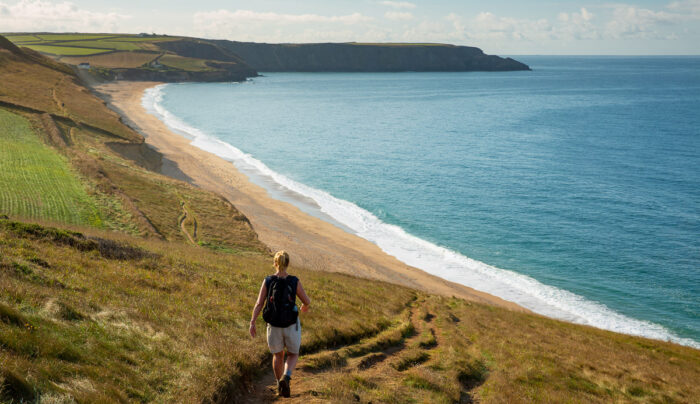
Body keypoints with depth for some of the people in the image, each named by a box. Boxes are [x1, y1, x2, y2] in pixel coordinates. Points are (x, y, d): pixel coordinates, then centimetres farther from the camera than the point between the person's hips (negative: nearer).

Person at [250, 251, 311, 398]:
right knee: (293, 355, 18)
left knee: (278, 355, 25)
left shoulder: (267, 281, -10)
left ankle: (280, 386, 32)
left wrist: (252, 323, -8)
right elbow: (306, 301, -3)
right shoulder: (295, 282, -12)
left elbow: (259, 304, -12)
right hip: (291, 325, -1)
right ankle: (286, 378, -10)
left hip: (273, 326, 2)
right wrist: (304, 307, 21)